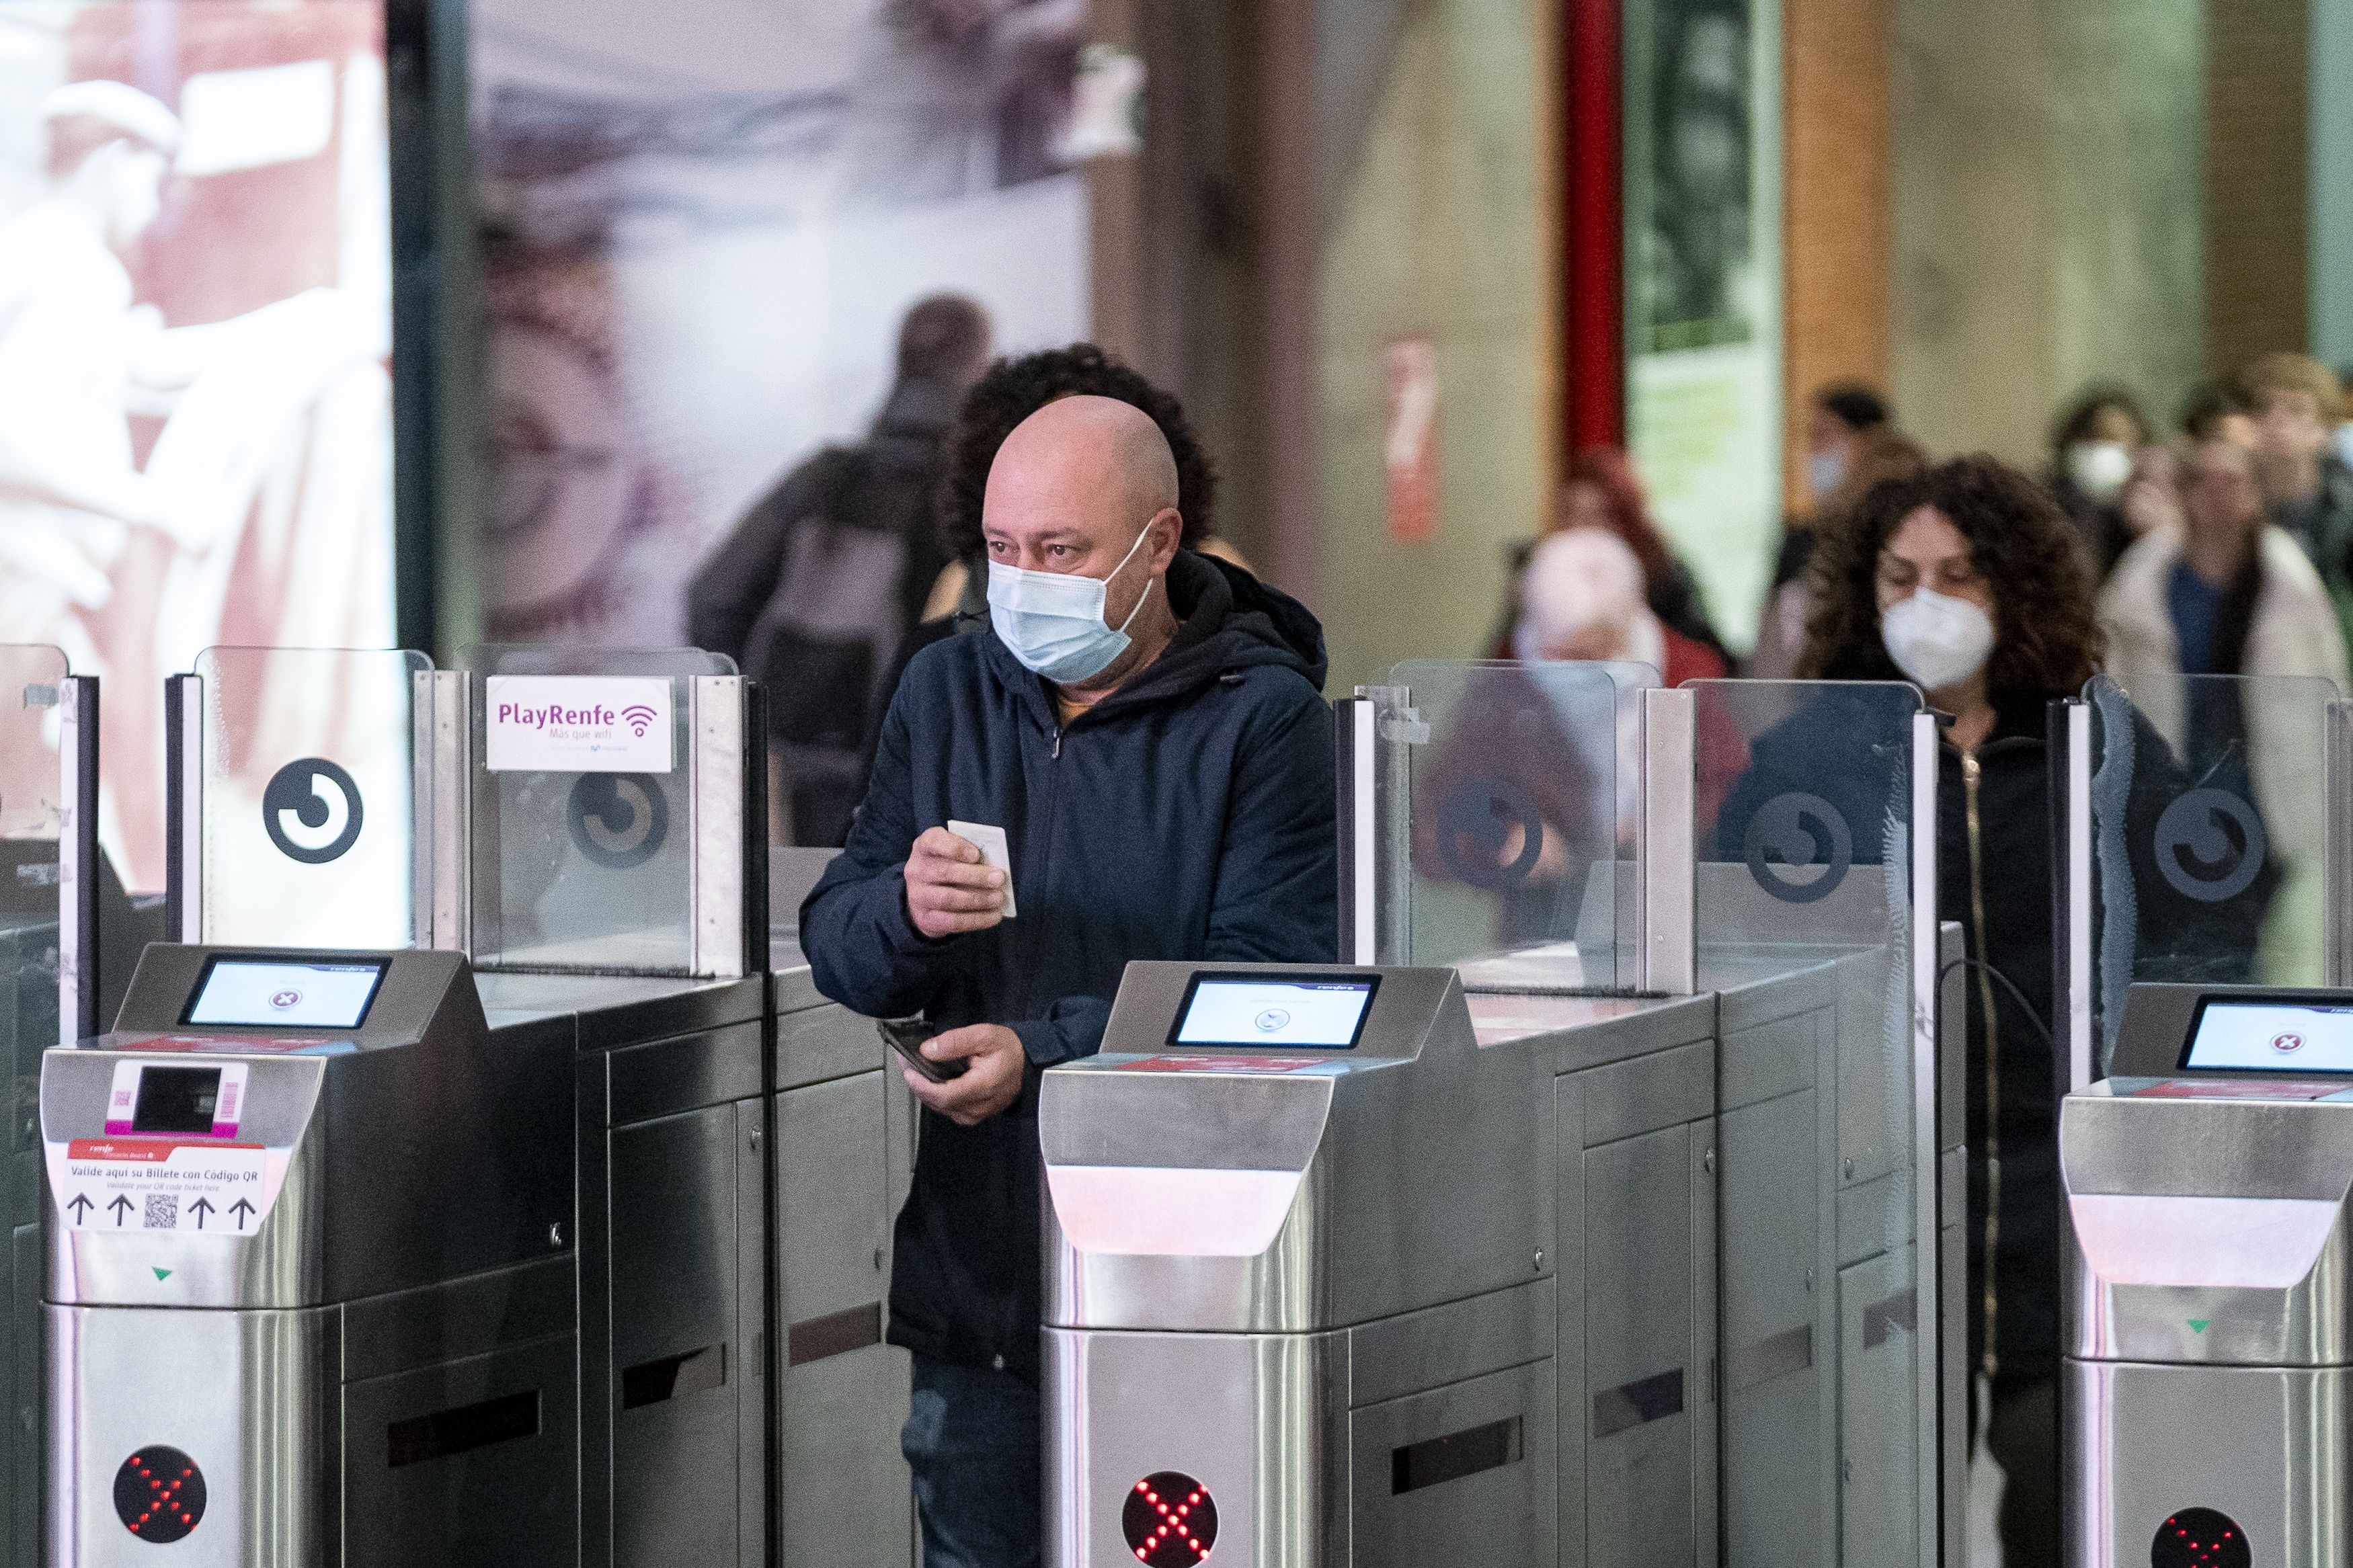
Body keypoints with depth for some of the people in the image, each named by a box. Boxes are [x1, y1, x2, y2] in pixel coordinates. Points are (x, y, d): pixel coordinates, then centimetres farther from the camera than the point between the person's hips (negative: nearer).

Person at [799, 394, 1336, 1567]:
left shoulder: (1263, 719, -5)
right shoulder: (945, 695, 11)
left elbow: (1270, 987, -14)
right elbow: (833, 952, 9)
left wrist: (1044, 1050, -23)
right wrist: (903, 913, -15)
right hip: (973, 1273, 5)